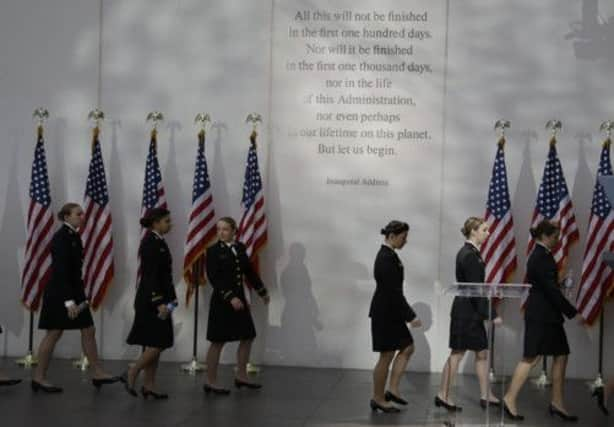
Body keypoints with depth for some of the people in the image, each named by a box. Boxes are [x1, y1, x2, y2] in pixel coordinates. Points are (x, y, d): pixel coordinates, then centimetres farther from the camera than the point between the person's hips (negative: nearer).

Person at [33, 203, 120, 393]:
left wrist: (80, 297, 15)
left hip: (74, 290, 9)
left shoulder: (74, 236, 10)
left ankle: (97, 373, 12)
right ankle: (39, 377, 11)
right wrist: (68, 301, -26)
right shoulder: (61, 237, -16)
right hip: (59, 293, -9)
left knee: (89, 331, 7)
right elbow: (60, 270, -22)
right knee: (54, 334, 0)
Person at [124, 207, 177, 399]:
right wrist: (159, 303, -23)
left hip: (157, 299, 10)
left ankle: (149, 385, 14)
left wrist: (168, 300, 15)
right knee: (158, 343, -8)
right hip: (151, 301, -10)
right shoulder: (151, 243, -15)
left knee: (154, 344, 10)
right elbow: (150, 276, -20)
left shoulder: (158, 242, 13)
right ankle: (132, 373, 5)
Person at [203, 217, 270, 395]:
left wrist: (262, 291, 20)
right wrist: (230, 298, -25)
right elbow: (214, 278, -17)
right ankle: (210, 382, 8)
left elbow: (249, 271, 16)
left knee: (248, 338, 12)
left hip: (239, 297, 6)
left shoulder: (240, 247, 6)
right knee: (218, 342, -1)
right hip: (222, 300, -6)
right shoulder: (213, 251, -10)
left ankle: (241, 376, 26)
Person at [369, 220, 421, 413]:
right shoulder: (386, 258, -21)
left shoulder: (388, 255, 10)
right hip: (385, 313, -10)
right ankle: (378, 399, 12)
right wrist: (411, 316, -20)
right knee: (387, 356, 0)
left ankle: (392, 389, 16)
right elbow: (393, 291, -23)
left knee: (407, 348, 13)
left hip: (390, 312, 10)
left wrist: (406, 314, 22)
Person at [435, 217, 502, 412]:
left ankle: (486, 396, 17)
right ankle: (443, 395, 7)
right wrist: (492, 314, -20)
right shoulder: (470, 255, -18)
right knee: (457, 354, -1)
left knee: (482, 353, 12)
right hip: (467, 311, -10)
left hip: (470, 312, 10)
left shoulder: (468, 252, 11)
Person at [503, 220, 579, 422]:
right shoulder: (541, 258, -17)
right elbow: (551, 289, -20)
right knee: (531, 358, -4)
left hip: (548, 315, 10)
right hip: (541, 315, -10)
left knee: (561, 356, 10)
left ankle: (557, 403, 15)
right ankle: (510, 399, 4)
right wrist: (572, 312, -16)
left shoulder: (541, 255, 13)